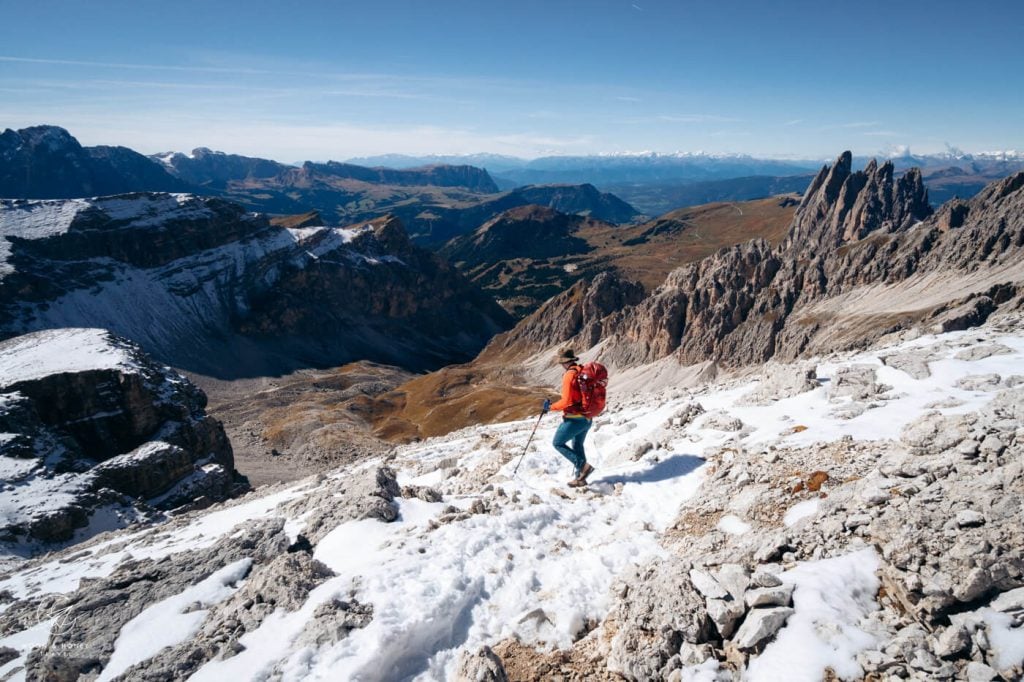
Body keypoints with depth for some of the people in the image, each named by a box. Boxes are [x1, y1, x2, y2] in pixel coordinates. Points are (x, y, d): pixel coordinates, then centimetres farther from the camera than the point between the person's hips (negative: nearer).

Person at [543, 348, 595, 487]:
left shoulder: (569, 375, -18)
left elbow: (566, 401, -22)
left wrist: (550, 406, -8)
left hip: (574, 418, -8)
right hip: (587, 418, 8)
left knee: (558, 443, 6)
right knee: (577, 446, 22)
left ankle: (583, 465, -5)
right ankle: (580, 478, 27)